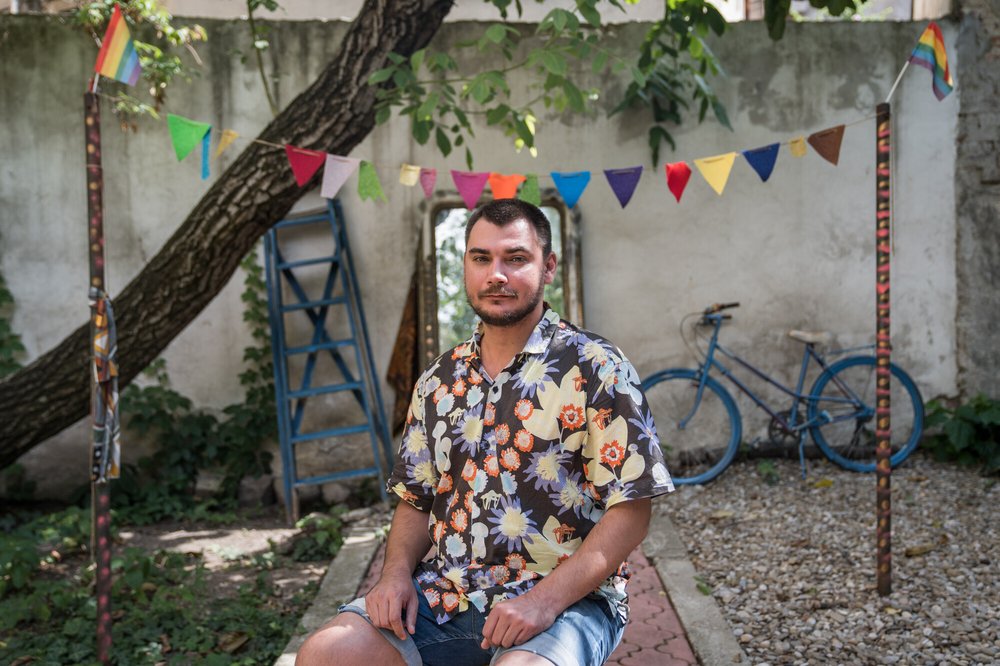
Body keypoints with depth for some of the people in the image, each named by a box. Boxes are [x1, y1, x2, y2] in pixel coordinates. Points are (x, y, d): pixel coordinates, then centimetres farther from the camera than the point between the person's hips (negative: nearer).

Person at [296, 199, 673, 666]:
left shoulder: (594, 368, -5)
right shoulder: (438, 380, 12)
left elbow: (629, 510, -10)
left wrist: (544, 601, -19)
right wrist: (397, 571, -2)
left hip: (564, 597, -5)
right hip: (443, 595, 5)